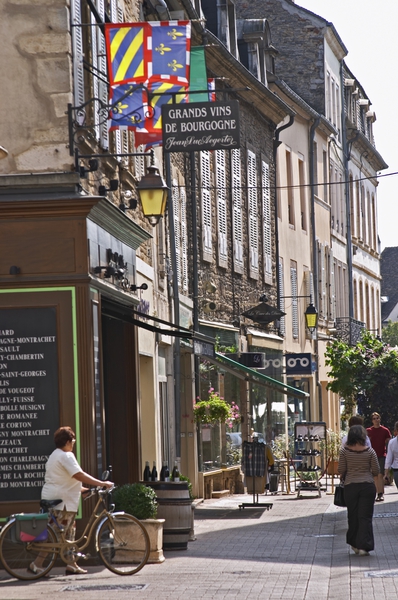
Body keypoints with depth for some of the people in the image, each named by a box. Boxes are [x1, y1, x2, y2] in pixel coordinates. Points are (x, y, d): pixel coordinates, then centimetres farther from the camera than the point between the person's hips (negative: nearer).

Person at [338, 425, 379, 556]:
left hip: (350, 486, 1)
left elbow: (341, 470, -2)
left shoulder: (344, 450, -6)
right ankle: (363, 546, -5)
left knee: (353, 516, 14)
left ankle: (354, 544, 22)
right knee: (365, 517, 2)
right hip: (367, 486, -1)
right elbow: (376, 471, -2)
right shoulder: (369, 451, -6)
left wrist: (343, 477, 19)